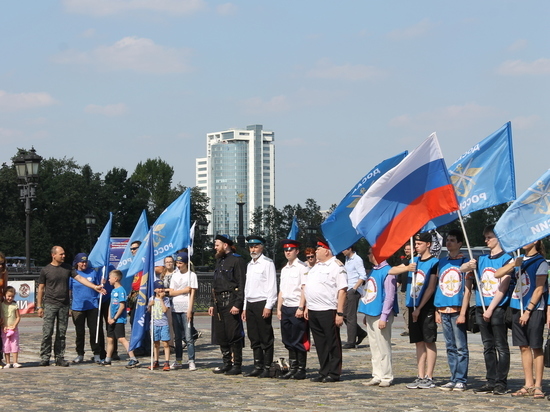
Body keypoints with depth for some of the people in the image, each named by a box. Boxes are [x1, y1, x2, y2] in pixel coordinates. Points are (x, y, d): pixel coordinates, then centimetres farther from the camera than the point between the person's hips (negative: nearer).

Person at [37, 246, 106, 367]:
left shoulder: (67, 268, 10)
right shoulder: (46, 270, 1)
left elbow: (79, 278, 4)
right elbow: (41, 289, 5)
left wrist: (95, 287, -8)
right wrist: (39, 306, 1)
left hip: (64, 305, 3)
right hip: (50, 305, -3)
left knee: (61, 333, 5)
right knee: (47, 332, -8)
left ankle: (60, 358, 9)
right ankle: (45, 358, -3)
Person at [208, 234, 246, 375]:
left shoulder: (237, 260, -8)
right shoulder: (219, 261, 19)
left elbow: (242, 284, -13)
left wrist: (237, 305, -19)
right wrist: (212, 304, 18)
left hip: (231, 301, -9)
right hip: (219, 303, 9)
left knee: (233, 335, -6)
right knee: (220, 335, 9)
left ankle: (237, 365, -1)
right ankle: (227, 363, 17)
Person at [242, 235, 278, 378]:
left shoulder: (267, 263, -5)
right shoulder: (249, 265, 19)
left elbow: (272, 287, -10)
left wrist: (268, 307, -16)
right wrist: (245, 308, 18)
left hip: (262, 304, -8)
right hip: (250, 304, 8)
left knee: (266, 338, -5)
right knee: (254, 338, 8)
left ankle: (267, 368, -3)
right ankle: (258, 366, 13)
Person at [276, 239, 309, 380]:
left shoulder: (302, 267, -7)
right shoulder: (284, 269, 17)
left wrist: (301, 308, -17)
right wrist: (279, 309, 15)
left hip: (297, 309, -7)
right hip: (286, 308, 7)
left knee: (299, 341, -3)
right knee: (288, 341, 9)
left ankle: (301, 370, 4)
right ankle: (292, 368, 15)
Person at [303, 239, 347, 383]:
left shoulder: (336, 266, -8)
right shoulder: (316, 267, 18)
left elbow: (342, 291, -14)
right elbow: (307, 288, 23)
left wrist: (340, 313, -19)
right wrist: (307, 307, 16)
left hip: (328, 311, -8)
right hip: (313, 311, 8)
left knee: (333, 343, -1)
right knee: (320, 344, 12)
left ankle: (334, 373, 5)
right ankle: (324, 372, 19)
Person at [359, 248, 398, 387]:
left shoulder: (387, 272, -12)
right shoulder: (373, 271, 15)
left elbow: (389, 296, -16)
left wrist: (384, 317, -19)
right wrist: (366, 315, 17)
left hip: (380, 315, -9)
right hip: (371, 315, 9)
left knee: (384, 347, -4)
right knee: (374, 348, 10)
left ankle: (387, 377, 2)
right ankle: (377, 376, 15)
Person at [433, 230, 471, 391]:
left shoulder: (464, 262, -2)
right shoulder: (442, 262, 14)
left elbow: (467, 290, -6)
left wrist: (462, 312, -13)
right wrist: (437, 311, 9)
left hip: (457, 310, -6)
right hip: (444, 310, 6)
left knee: (461, 346, -3)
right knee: (450, 347, 8)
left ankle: (461, 380, -1)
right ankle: (453, 379, 12)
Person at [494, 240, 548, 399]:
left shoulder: (541, 262, -5)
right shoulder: (518, 260, 14)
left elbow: (539, 289, -10)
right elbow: (497, 274, 6)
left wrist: (528, 311, -14)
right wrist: (513, 264, -11)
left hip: (534, 309, -6)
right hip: (517, 308, 6)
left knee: (536, 347, -3)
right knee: (524, 347, 7)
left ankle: (538, 386, 0)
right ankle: (528, 384, 12)